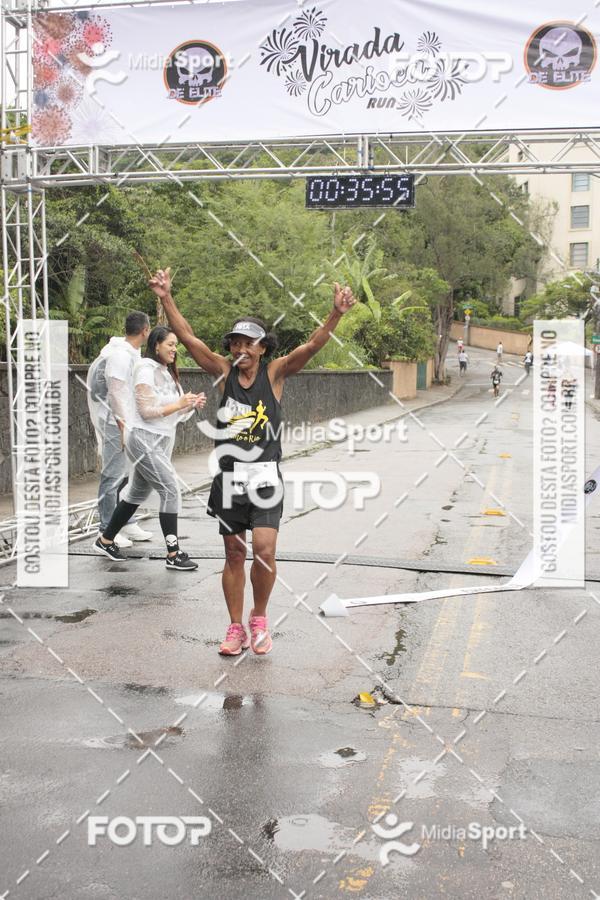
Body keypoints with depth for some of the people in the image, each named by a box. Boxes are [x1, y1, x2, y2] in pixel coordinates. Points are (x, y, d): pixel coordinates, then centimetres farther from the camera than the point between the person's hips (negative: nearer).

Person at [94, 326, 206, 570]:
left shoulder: (167, 372, 14)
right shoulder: (146, 371, -13)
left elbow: (172, 411, 13)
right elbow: (146, 412, -18)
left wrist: (191, 405, -4)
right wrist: (179, 404, -21)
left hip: (162, 441, 9)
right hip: (146, 441, -9)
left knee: (138, 494, 16)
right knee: (170, 491, -13)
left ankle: (105, 541, 28)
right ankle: (173, 555, -8)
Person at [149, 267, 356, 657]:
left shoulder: (275, 373, -1)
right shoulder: (224, 371, 3)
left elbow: (313, 345, -13)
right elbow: (188, 337, -2)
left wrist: (337, 313, -27)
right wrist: (166, 298, -11)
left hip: (265, 475, -2)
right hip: (229, 476, 2)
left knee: (264, 550, -12)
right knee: (234, 554, 9)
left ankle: (260, 619, 12)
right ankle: (237, 628, 22)